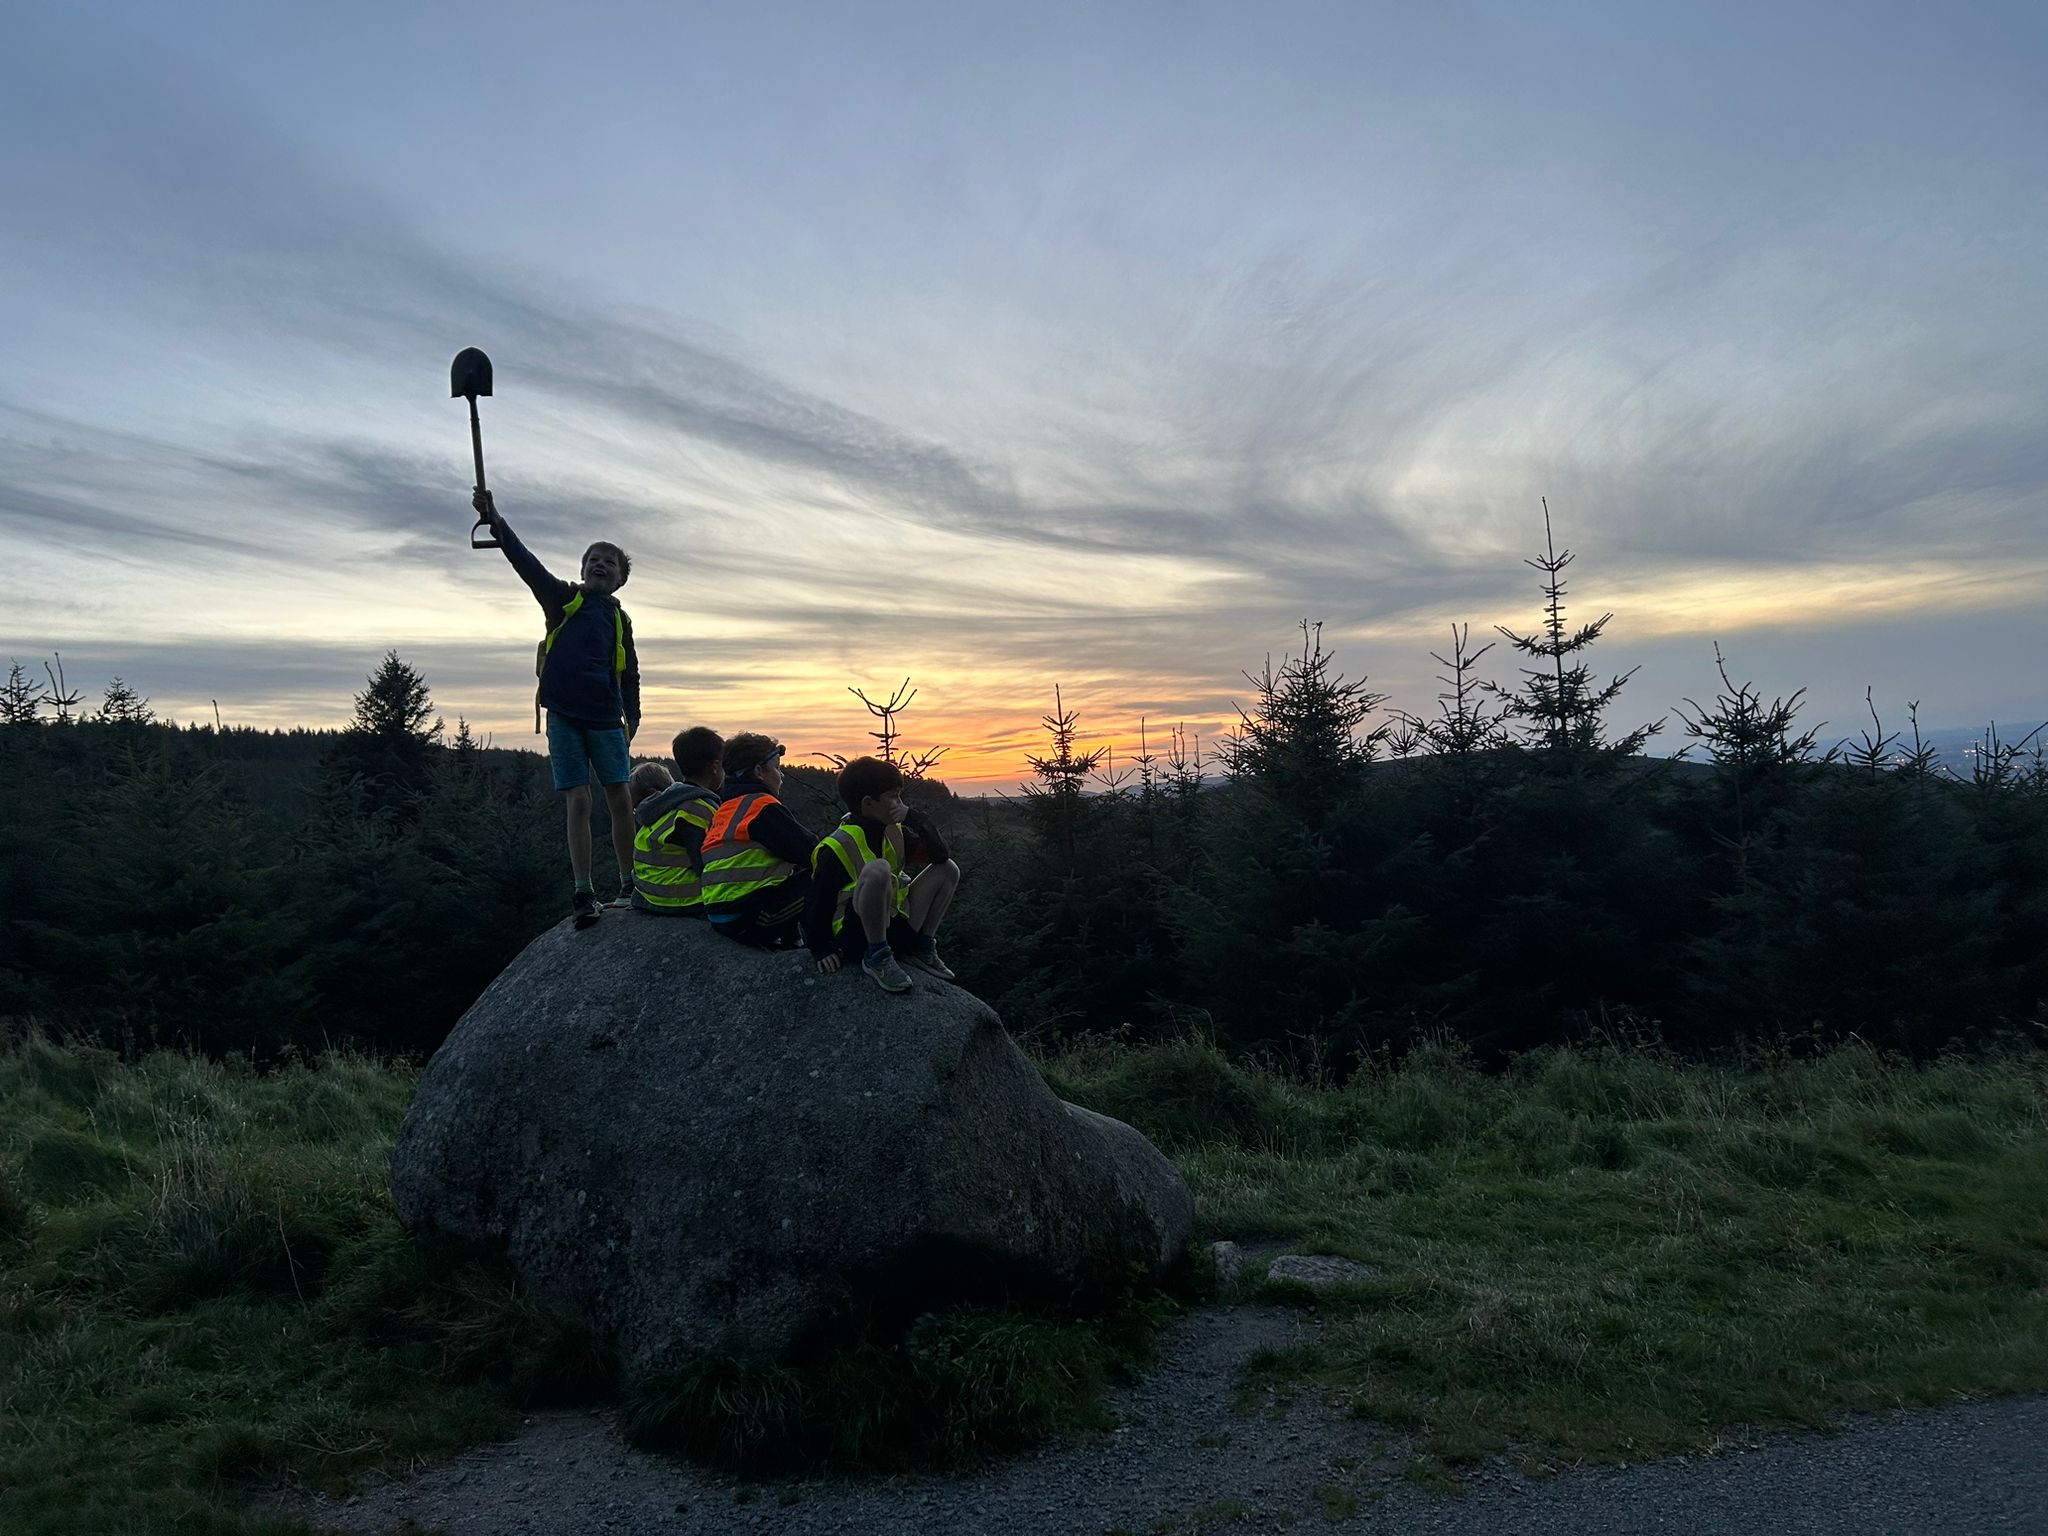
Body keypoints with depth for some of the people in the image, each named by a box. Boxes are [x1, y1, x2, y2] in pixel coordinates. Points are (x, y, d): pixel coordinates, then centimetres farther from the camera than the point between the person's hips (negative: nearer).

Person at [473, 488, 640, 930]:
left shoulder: (620, 620, 13)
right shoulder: (564, 599, 7)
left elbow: (629, 674, 18)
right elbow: (525, 561, -5)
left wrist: (632, 718, 11)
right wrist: (495, 521, -17)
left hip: (605, 718, 2)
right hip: (563, 715, -2)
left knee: (619, 798, -1)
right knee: (577, 802, -3)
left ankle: (629, 884, 12)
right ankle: (584, 893, 0)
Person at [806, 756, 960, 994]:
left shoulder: (894, 834, 7)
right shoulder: (836, 848, -14)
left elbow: (940, 854, -1)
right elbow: (817, 903, -10)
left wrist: (915, 819, -12)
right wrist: (821, 950, -13)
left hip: (895, 929, 7)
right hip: (853, 937, -7)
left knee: (947, 870, 6)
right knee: (878, 869, -35)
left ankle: (922, 948, 8)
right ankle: (876, 959, -23)